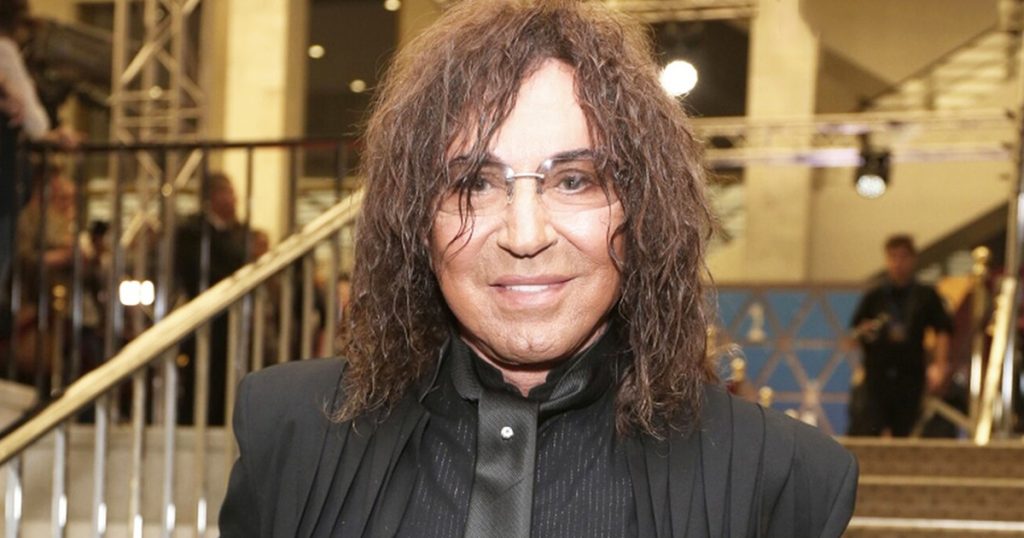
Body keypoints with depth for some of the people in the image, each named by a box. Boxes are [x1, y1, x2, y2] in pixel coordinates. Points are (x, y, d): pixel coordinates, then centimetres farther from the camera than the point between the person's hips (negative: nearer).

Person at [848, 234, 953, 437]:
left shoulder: (926, 296, 7)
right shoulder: (874, 296, 7)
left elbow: (942, 332, 4)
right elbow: (853, 334, 9)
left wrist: (940, 366, -7)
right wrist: (863, 333, -13)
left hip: (910, 376, 0)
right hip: (875, 376, 0)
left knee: (905, 434, 4)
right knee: (864, 431, -12)